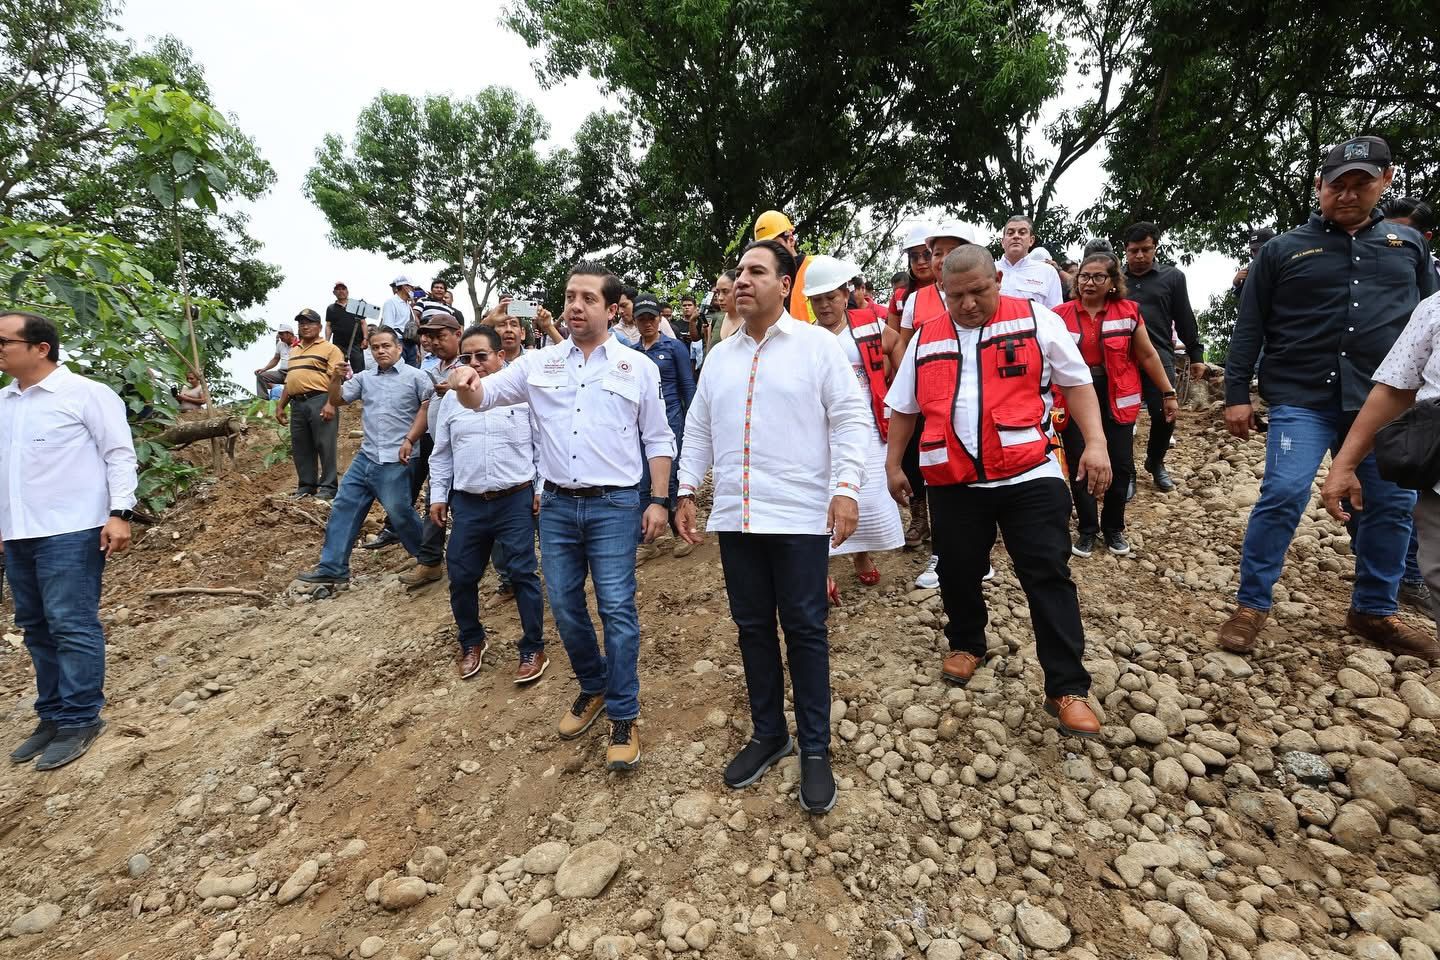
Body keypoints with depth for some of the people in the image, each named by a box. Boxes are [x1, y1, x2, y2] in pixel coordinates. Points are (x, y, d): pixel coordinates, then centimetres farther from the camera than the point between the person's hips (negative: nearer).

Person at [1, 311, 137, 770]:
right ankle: (53, 714, 23)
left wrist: (119, 513, -17)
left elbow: (119, 455, -9)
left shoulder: (85, 393, -6)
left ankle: (79, 719, 4)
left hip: (70, 532, -7)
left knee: (72, 626, -5)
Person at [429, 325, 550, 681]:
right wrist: (438, 496, 12)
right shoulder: (451, 399, 10)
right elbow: (442, 453, 16)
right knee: (461, 577, 9)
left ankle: (533, 649, 13)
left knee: (522, 574, -1)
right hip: (467, 504, 4)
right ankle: (472, 642, 33)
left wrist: (542, 489, -4)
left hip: (515, 501, -4)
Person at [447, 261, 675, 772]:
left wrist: (659, 501, -3)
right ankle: (593, 686, 36)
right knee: (565, 607, 12)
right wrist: (466, 383, -20)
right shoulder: (539, 363, 6)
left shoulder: (638, 367, 1)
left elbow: (657, 439, 4)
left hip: (614, 504, -3)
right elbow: (484, 395, 5)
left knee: (617, 609, -3)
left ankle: (623, 716, 13)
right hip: (556, 504, 3)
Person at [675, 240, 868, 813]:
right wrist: (687, 491, 11)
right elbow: (698, 430, 17)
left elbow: (849, 420, -6)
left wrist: (846, 488, -16)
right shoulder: (720, 356, 15)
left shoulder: (818, 345, 0)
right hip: (735, 516, 5)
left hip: (800, 515, -5)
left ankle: (814, 749, 19)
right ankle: (768, 734, 30)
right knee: (753, 627, 12)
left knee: (805, 630, 3)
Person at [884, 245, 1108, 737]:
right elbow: (903, 408, 16)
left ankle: (1067, 689, 9)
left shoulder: (1035, 321, 2)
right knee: (957, 573, 14)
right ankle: (966, 645, 40)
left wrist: (1095, 442, -8)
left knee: (1049, 576, 0)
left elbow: (1077, 383, 3)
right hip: (953, 483, 3)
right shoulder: (925, 340, 9)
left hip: (1029, 476, -2)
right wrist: (893, 464, 15)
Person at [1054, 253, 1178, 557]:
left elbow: (1148, 356, 7)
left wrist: (1169, 393, 9)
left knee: (1121, 466, 3)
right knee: (1079, 467, 1)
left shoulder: (1128, 312, 1)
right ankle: (1087, 530, 19)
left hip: (1116, 400, 1)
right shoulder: (1061, 314, -1)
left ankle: (1113, 528, 24)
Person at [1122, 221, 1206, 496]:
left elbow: (1185, 320, 11)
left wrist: (1196, 356, 9)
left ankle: (1155, 462, 22)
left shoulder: (1172, 276, 10)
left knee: (1165, 415, -4)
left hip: (1159, 356, 0)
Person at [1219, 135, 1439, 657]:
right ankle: (1251, 605, 0)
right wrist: (1236, 393, -2)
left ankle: (1373, 610, 25)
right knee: (1282, 496, -12)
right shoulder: (1283, 249, 4)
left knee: (1393, 504, 8)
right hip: (1301, 398, -4)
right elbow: (1249, 327, 3)